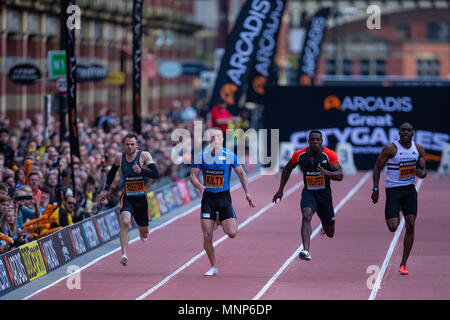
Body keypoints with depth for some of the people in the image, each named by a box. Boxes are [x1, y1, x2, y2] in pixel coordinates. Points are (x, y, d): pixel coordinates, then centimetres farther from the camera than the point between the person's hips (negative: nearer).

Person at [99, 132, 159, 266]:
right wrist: (106, 189, 20)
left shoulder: (144, 156, -10)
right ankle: (124, 254, -30)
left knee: (144, 232, 13)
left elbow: (156, 174, -20)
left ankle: (142, 233, 53)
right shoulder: (120, 158, 0)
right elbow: (112, 172, 22)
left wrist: (141, 171, -35)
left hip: (141, 198, 0)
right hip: (126, 197, 0)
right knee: (125, 222, -28)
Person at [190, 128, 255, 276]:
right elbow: (193, 176, 1)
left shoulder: (230, 156, -3)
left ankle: (222, 222, 26)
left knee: (232, 233, -10)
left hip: (224, 197, 0)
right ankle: (213, 267, 12)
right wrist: (200, 186, -20)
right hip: (208, 197, 0)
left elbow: (241, 173, 7)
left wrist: (247, 192, -1)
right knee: (207, 235, -5)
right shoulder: (201, 156, -2)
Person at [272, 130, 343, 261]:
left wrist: (326, 172, -37)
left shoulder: (329, 155, -12)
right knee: (306, 217, -30)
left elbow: (340, 176, -18)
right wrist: (280, 190, 9)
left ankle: (325, 224, 51)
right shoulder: (300, 155, -5)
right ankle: (305, 250, -39)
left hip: (324, 193, 0)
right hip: (308, 192, 0)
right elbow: (287, 169, 13)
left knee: (329, 233, 12)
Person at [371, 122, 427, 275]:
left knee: (410, 226, -6)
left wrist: (421, 173, -16)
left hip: (410, 189, 4)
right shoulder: (390, 149, -11)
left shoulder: (418, 149, 3)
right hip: (393, 190, -4)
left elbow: (423, 169, 9)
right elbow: (377, 167, -3)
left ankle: (403, 264, 2)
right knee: (393, 227, -12)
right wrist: (376, 189, -9)